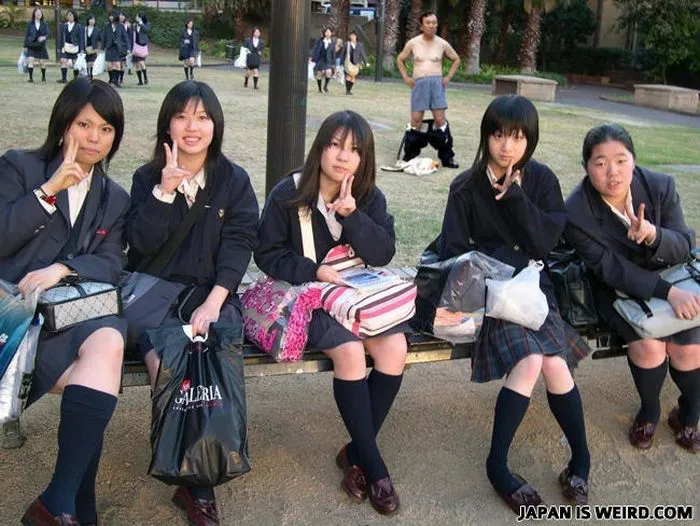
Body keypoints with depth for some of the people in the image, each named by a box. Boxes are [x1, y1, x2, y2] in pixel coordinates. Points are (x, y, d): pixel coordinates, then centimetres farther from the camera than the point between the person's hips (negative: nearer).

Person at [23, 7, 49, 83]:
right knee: (30, 60, -14)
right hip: (31, 46, -1)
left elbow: (47, 34, -5)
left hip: (41, 46, 1)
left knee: (42, 62, 7)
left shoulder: (44, 24, 3)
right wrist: (25, 46, 4)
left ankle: (43, 76, 29)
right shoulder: (30, 24, 3)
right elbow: (27, 35, 6)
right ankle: (31, 78, -12)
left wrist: (44, 37, -29)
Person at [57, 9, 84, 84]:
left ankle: (76, 78, 13)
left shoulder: (78, 26, 0)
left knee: (75, 63, 3)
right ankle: (63, 78, -5)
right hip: (65, 47, 2)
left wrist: (81, 49, -6)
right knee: (63, 61, -9)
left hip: (74, 47, -2)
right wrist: (60, 46, 9)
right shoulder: (64, 25, 9)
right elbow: (61, 37, 13)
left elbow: (81, 38, -1)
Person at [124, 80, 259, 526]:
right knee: (164, 355, -32)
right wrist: (165, 190, -13)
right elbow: (143, 244, -2)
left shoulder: (234, 179, 8)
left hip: (214, 290, 0)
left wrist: (214, 301, -17)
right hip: (158, 288, 0)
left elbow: (239, 243, -3)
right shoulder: (147, 177, 10)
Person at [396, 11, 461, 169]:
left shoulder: (442, 44, 5)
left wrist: (448, 77, 8)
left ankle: (447, 157, -2)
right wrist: (406, 77, 6)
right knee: (415, 120, -3)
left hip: (437, 83, 0)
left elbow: (456, 60, 19)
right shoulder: (413, 43, 4)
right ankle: (409, 156, 7)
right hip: (418, 84, 0)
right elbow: (400, 60, 17)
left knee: (440, 120, -7)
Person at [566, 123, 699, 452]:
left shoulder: (661, 187, -16)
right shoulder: (575, 213, -23)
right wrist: (667, 292, -31)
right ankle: (649, 412, 9)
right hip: (617, 289, -2)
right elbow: (611, 269, -22)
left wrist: (653, 235, -38)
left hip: (668, 276, 2)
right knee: (648, 345, -23)